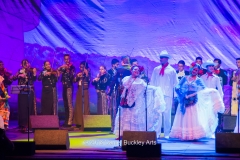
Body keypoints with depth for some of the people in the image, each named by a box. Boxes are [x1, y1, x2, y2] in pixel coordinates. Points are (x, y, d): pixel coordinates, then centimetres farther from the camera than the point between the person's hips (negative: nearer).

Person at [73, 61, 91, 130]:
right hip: (79, 91, 6)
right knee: (78, 106, 8)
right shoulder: (78, 74, 12)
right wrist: (77, 76, -12)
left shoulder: (88, 73, -2)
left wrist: (86, 74, -26)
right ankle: (79, 122, 15)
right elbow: (74, 80, 4)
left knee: (85, 106, -8)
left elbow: (89, 80, -18)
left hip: (85, 91, -6)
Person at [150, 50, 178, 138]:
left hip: (167, 95, -2)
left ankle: (167, 134, 4)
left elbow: (175, 84, 10)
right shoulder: (156, 69, 12)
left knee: (167, 114, -2)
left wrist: (175, 96, 6)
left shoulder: (172, 70, 6)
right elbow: (152, 82, 14)